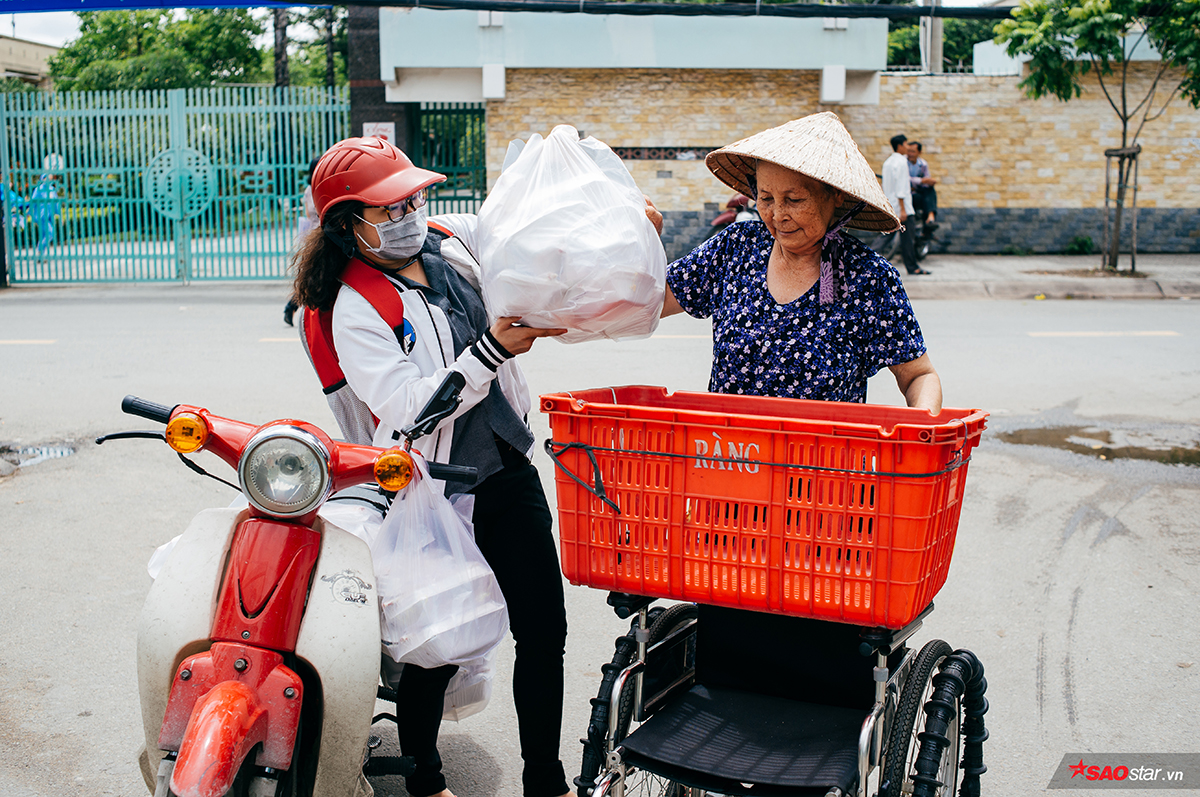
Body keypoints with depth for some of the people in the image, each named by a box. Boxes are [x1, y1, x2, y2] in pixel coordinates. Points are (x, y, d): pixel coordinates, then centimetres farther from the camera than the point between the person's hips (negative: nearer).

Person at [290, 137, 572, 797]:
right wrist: (490, 350, -31)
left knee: (544, 630, 10)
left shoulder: (455, 239, 4)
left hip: (510, 467, 6)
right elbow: (409, 408, -23)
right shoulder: (354, 309, -13)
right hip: (436, 492, -5)